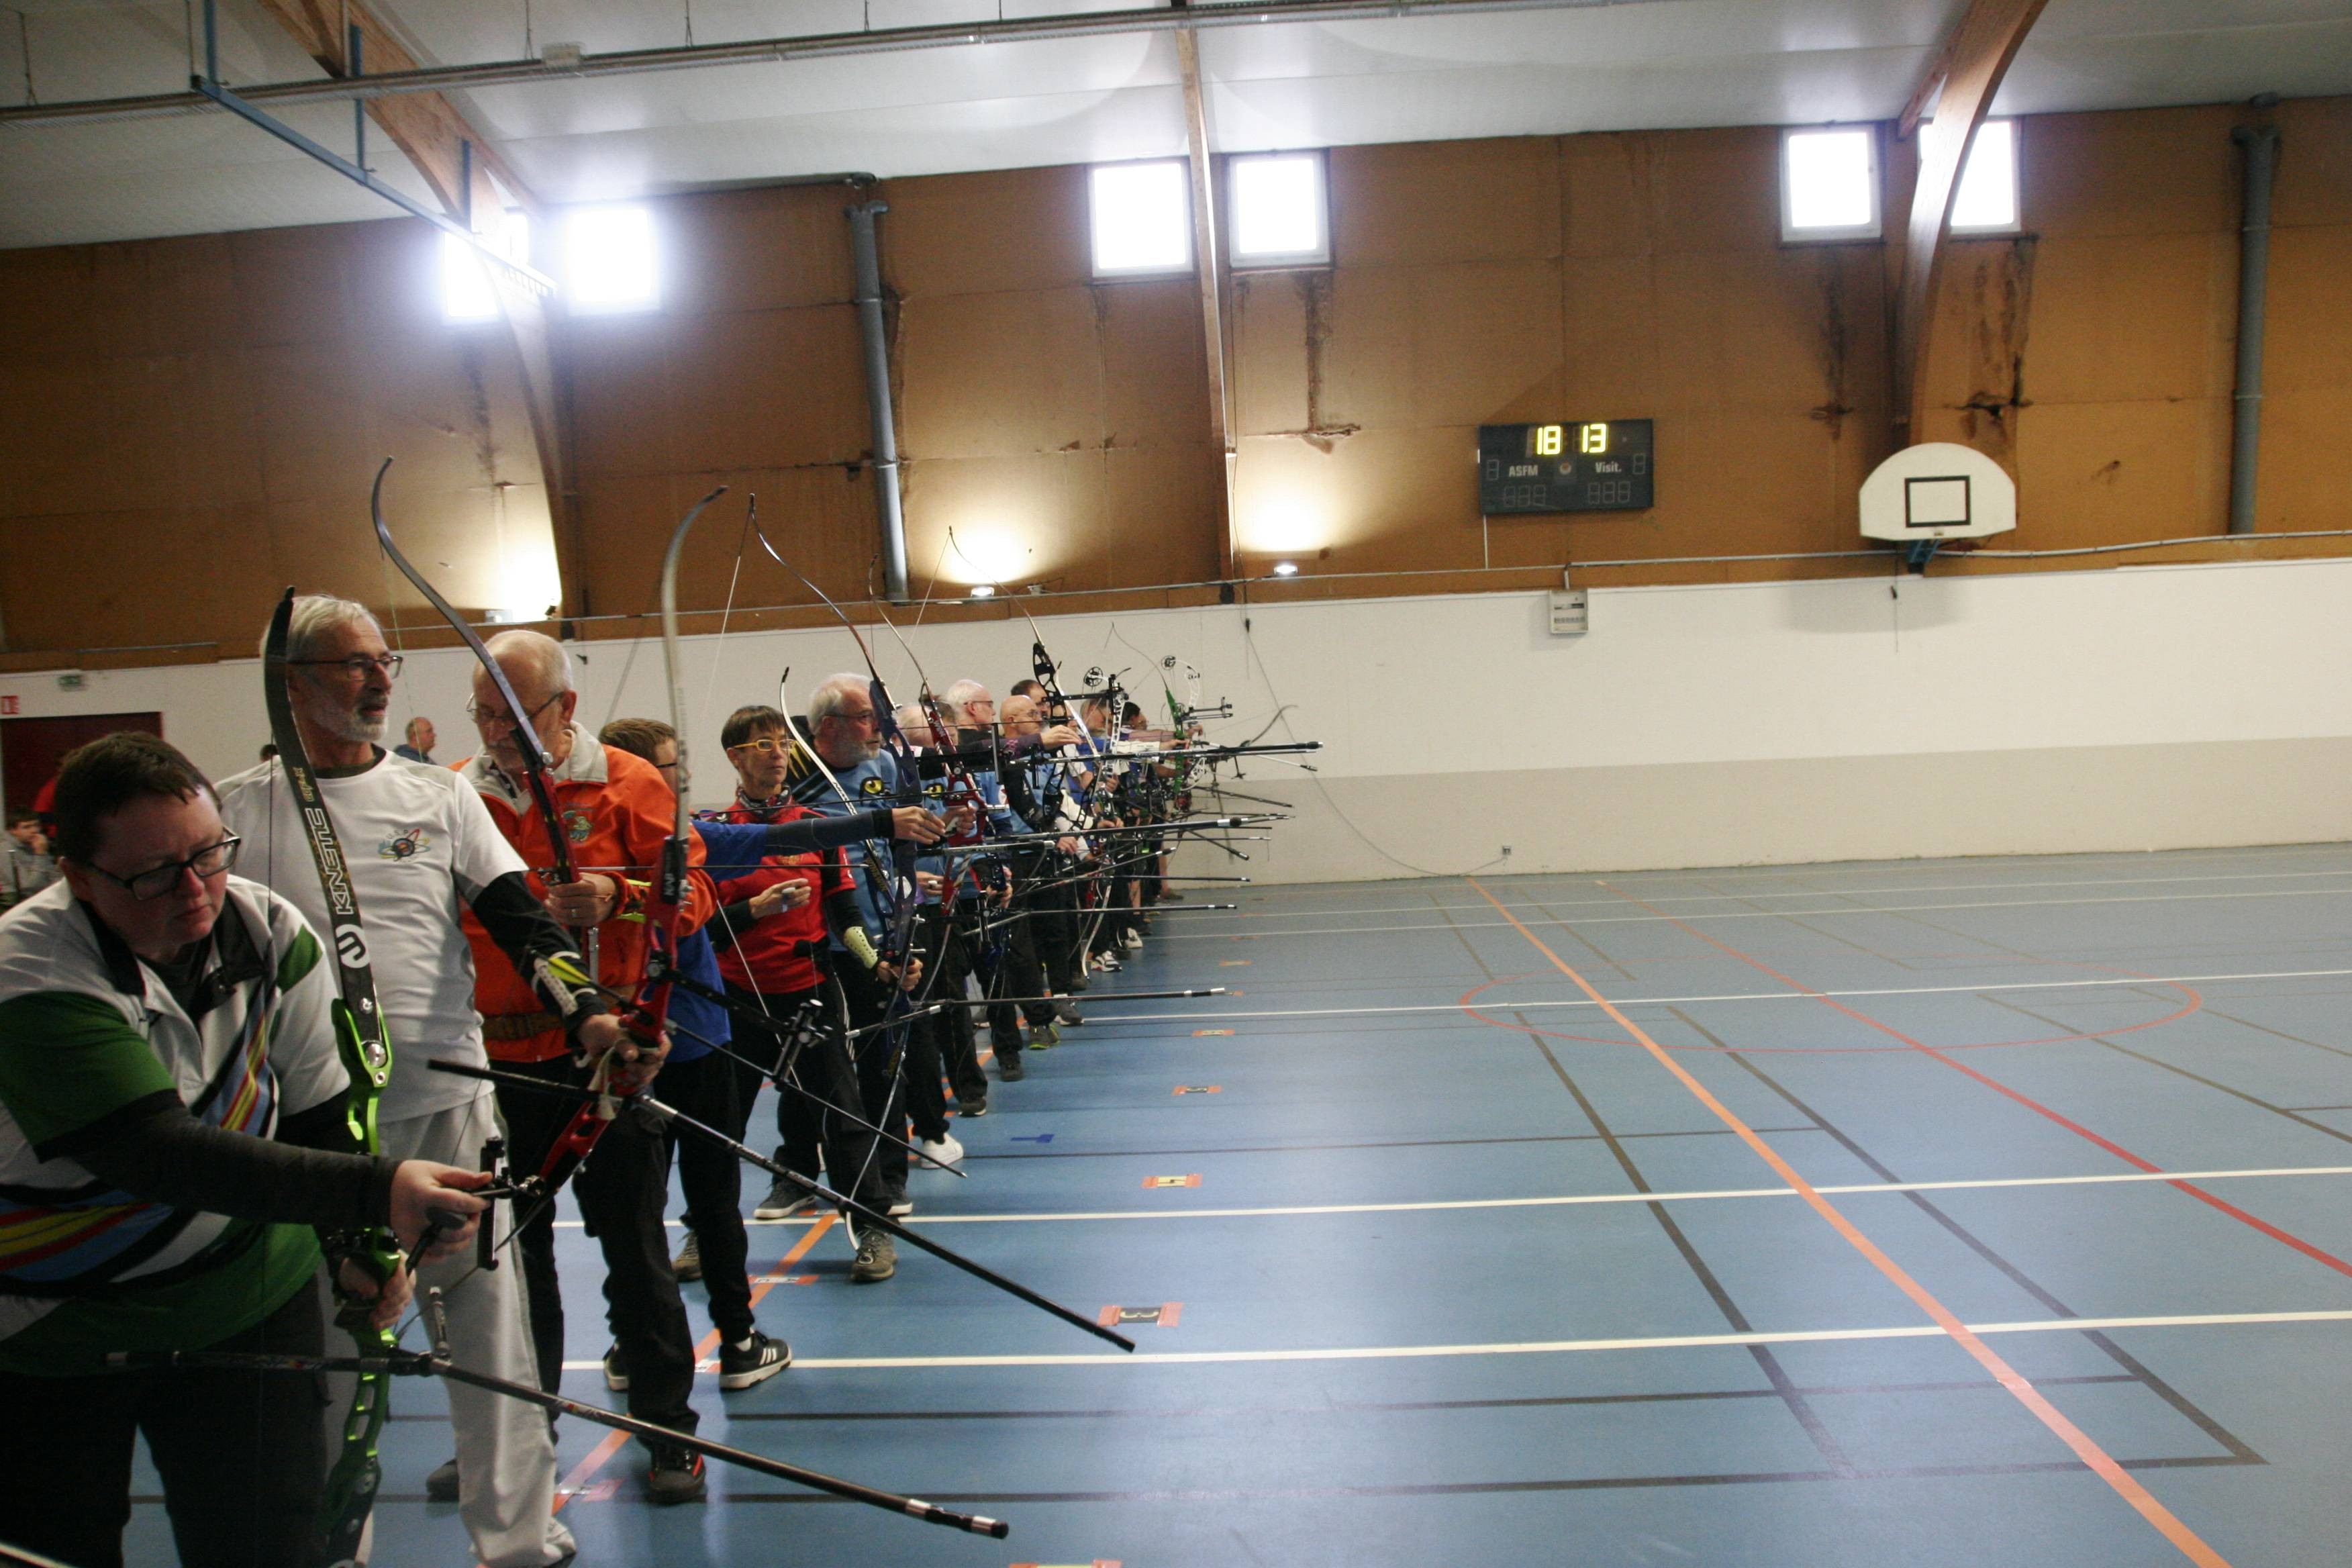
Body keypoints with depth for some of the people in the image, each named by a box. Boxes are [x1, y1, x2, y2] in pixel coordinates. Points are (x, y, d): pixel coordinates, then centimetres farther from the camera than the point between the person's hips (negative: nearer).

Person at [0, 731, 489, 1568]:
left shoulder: (274, 933, -10)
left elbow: (319, 1109, 2)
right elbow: (163, 1153, -35)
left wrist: (351, 1244, -9)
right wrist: (373, 1191, -46)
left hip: (254, 1305, 3)